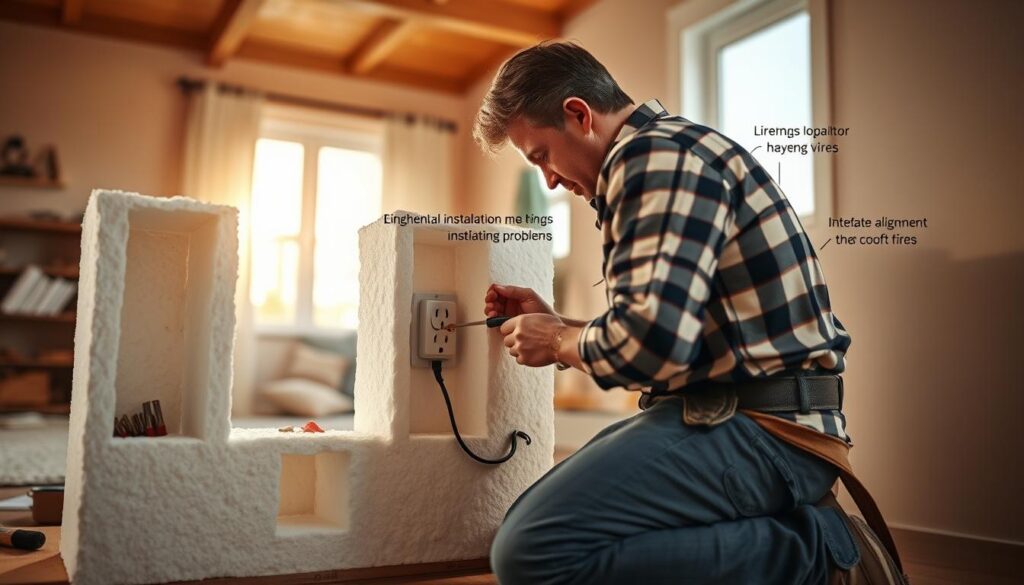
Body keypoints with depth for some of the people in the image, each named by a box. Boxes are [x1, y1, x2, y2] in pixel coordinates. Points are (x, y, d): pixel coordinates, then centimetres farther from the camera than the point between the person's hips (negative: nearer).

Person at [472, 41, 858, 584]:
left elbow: (652, 343, -25)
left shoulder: (658, 154, -12)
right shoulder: (666, 154, 21)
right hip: (718, 413, 11)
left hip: (758, 428, -11)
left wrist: (557, 343, -5)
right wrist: (555, 322, 18)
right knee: (527, 529, 12)